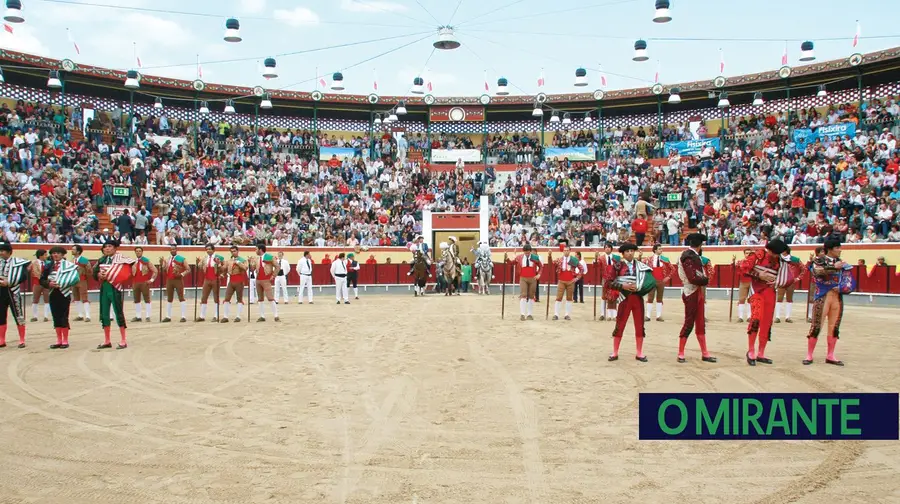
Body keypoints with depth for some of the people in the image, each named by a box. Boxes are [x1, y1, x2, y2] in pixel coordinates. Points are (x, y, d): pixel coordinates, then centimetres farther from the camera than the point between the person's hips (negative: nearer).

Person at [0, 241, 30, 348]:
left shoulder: (18, 262, -8)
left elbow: (23, 276, -15)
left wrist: (9, 283, -18)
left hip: (12, 292, -5)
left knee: (18, 316, 0)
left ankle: (22, 340, 9)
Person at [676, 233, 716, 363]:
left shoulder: (694, 256, 12)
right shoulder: (688, 256, -17)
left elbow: (699, 273, 10)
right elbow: (692, 278, -23)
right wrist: (707, 280, -9)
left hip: (699, 293, 9)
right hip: (691, 293, -9)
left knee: (700, 324, 11)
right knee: (689, 323, -2)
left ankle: (704, 353, 17)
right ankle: (681, 354, 7)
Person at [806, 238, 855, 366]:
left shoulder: (839, 262, 12)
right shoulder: (820, 260, -3)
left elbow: (847, 277, 17)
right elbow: (817, 272, -23)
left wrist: (842, 287, -1)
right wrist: (834, 267, -25)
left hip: (837, 297, 5)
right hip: (822, 297, -5)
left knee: (834, 328, 8)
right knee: (816, 327, -6)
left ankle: (830, 356, 19)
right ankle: (809, 355, 3)